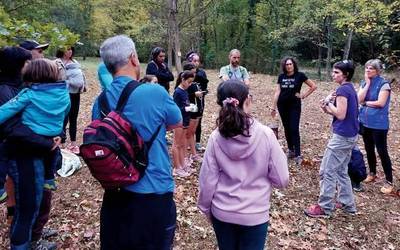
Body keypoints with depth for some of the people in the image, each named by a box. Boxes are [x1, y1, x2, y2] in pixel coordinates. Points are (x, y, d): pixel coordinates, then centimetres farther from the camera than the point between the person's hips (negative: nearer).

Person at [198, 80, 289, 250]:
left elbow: (207, 180, -7)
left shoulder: (216, 138, -14)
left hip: (222, 213, 2)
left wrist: (206, 208, 9)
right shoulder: (265, 134, -17)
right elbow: (281, 180, -11)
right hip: (255, 214, -1)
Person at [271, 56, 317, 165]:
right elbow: (277, 92, 5)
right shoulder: (281, 76, 3)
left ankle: (298, 155, -4)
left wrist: (303, 95, -4)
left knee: (294, 129, -8)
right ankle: (290, 150, 23)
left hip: (294, 105, -3)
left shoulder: (300, 75, -5)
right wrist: (273, 107, 4)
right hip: (282, 105, 4)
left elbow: (313, 86, 0)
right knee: (287, 129, 10)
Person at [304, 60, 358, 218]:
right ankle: (347, 204, 26)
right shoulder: (350, 88, 13)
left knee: (327, 172, -3)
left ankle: (325, 208, 4)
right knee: (341, 171, 19)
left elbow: (340, 115, -21)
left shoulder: (342, 89, -16)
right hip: (350, 136, 10)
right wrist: (327, 109, 2)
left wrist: (328, 101, -9)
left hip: (342, 136, -10)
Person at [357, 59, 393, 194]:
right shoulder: (364, 83, 6)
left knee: (382, 151, -2)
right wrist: (367, 83, -11)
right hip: (365, 122, 6)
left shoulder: (383, 84, -11)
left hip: (379, 124, -6)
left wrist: (366, 103, -8)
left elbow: (381, 103, -20)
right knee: (369, 150, 18)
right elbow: (359, 99, -9)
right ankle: (372, 173, 36)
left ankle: (389, 181, 9)